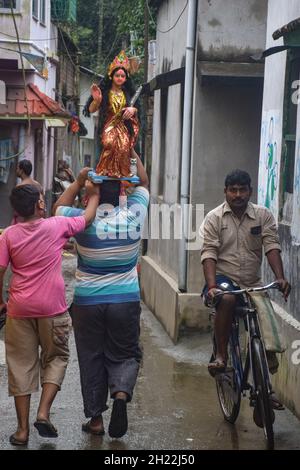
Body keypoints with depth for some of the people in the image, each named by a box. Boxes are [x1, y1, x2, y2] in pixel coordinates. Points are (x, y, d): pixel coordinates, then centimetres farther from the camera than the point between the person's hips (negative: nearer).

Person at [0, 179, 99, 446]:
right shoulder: (57, 226, -6)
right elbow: (88, 218, 8)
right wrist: (94, 194, 22)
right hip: (52, 309, -1)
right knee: (56, 358, 16)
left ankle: (23, 429, 10)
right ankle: (44, 413, -1)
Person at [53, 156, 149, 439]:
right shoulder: (132, 216, -8)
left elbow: (59, 206, 11)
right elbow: (143, 183, 9)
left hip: (87, 302, 0)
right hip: (125, 300, 1)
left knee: (91, 358, 11)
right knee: (125, 354, 13)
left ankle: (95, 419, 15)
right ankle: (121, 393, -16)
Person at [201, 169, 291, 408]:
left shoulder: (263, 215, 1)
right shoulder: (214, 218, -4)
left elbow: (272, 246, -9)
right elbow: (209, 253, -12)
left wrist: (280, 277, -25)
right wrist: (211, 286, -27)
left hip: (252, 283, 3)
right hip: (223, 278, -3)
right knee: (227, 299, -37)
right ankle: (221, 355, -23)